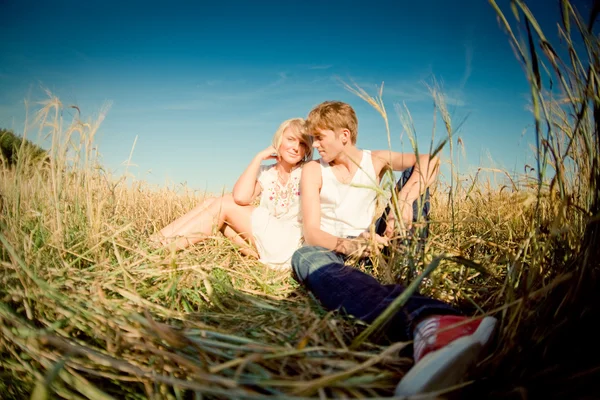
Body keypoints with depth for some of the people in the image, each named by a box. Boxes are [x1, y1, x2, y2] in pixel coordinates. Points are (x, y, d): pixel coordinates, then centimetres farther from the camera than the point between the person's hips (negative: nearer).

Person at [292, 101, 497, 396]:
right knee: (305, 256, -41)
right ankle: (426, 323, -71)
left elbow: (428, 160, -11)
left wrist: (404, 200, -28)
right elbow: (311, 232, -11)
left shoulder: (374, 161, 6)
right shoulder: (313, 171, 2)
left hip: (367, 247, 2)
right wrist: (346, 245, -32)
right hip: (328, 249, -1)